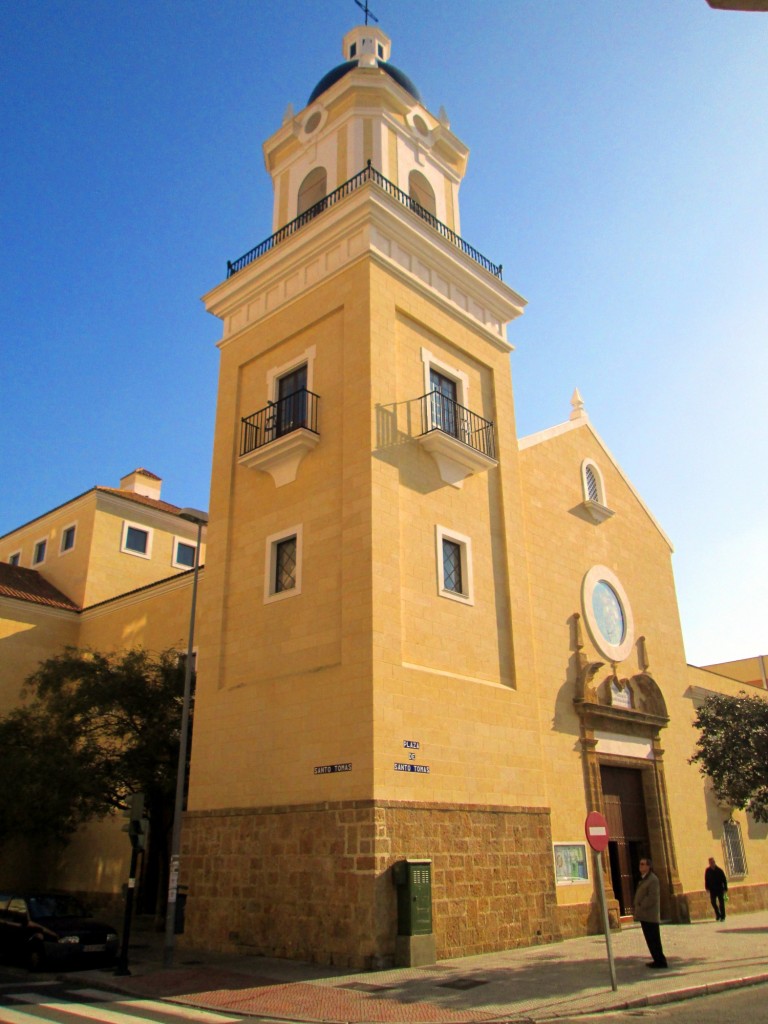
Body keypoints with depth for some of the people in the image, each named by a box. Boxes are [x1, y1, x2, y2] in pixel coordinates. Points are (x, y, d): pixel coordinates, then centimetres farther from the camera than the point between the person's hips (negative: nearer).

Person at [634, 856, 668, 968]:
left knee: (654, 940, -4)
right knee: (650, 940, 13)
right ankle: (658, 960, 20)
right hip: (645, 916, 9)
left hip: (650, 916, -9)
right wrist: (638, 911, 10)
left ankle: (660, 961, 3)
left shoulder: (653, 879, -13)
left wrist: (641, 907, -16)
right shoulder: (643, 879, 16)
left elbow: (652, 898, -20)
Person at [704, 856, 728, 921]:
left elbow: (724, 880, -3)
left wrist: (725, 888, -7)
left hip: (720, 889, -2)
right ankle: (718, 915, 19)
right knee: (713, 902, 0)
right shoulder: (708, 871, 0)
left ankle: (722, 916, 9)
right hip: (712, 890, 2)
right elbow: (706, 880, 6)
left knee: (721, 903, 0)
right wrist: (707, 888, 0)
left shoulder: (719, 870, -6)